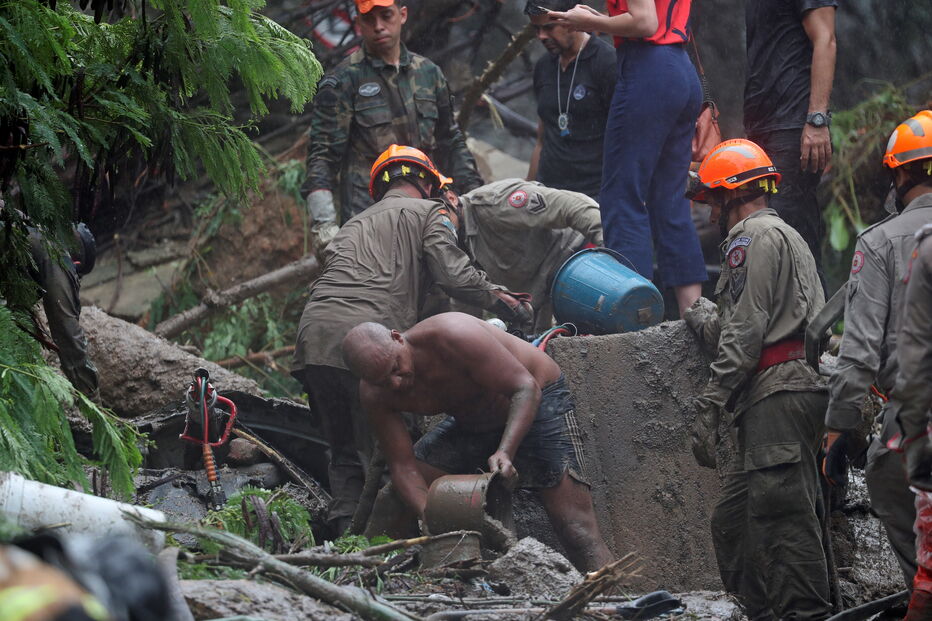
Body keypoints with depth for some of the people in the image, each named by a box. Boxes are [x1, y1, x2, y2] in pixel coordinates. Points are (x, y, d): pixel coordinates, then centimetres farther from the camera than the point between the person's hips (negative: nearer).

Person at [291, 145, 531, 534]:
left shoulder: (355, 224, 35)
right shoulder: (430, 213, 15)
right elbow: (454, 274, 0)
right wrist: (500, 300, 15)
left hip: (313, 335, 6)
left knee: (345, 450, 15)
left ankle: (344, 534, 5)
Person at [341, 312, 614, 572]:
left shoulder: (453, 335, -35)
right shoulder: (375, 395, -17)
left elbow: (525, 388, -33)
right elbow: (403, 465, -13)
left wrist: (505, 452, -46)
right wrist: (429, 515, -31)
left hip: (534, 402, -6)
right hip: (470, 421, 6)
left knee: (576, 529, -21)